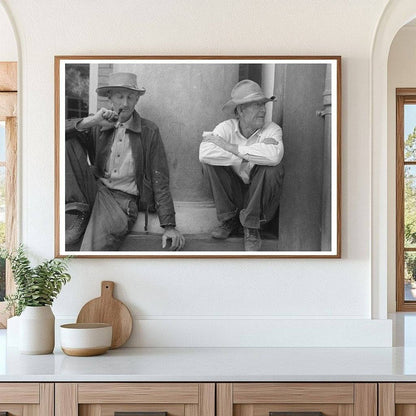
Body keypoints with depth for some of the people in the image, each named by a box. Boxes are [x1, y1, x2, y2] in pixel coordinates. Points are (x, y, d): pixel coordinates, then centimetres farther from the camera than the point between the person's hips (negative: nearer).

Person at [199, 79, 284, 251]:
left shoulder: (272, 129, -10)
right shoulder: (227, 127, -6)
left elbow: (274, 155, -36)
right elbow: (204, 153, -26)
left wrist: (229, 147, -28)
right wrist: (241, 160, -30)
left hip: (260, 196, -1)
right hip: (233, 191, 1)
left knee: (274, 168, -28)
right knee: (210, 163, -18)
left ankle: (251, 228, -13)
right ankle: (229, 220, -5)